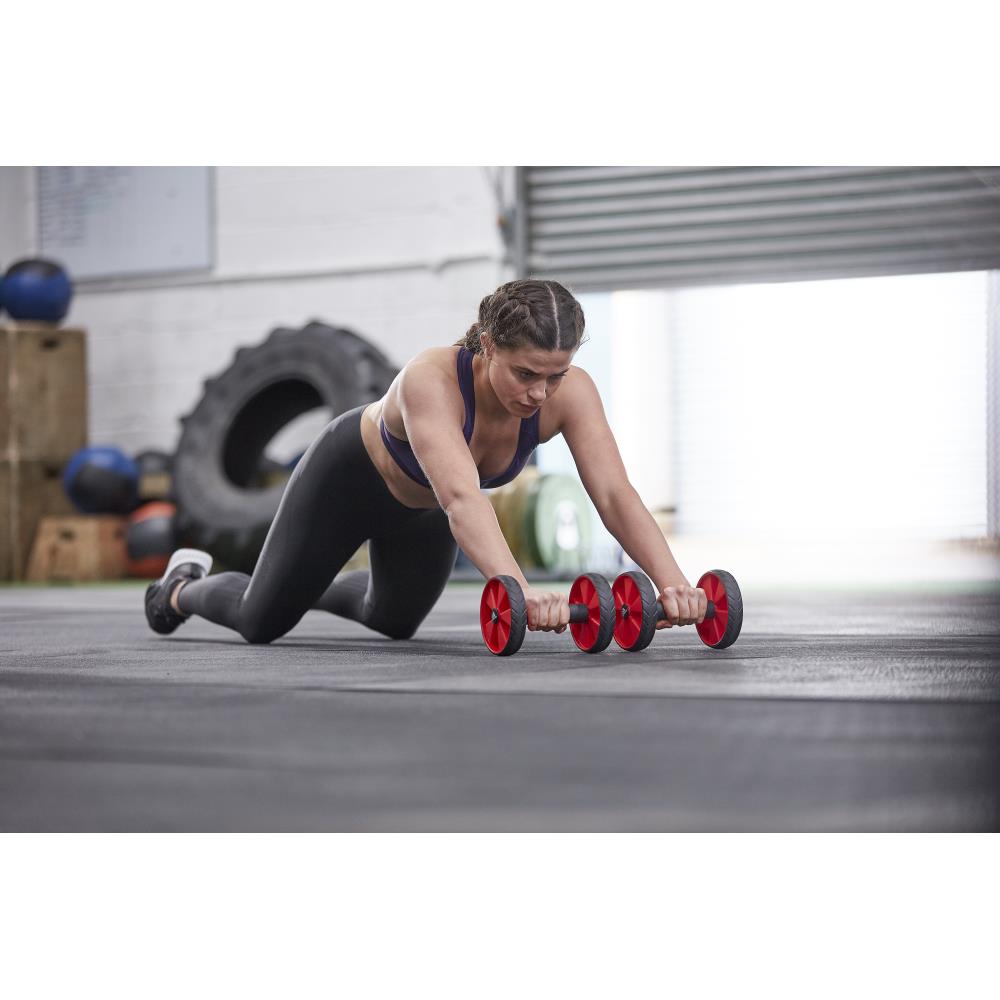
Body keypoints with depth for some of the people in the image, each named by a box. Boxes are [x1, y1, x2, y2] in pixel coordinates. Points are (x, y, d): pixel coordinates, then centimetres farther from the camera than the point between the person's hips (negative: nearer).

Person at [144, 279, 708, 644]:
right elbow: (462, 498, -60)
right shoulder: (431, 381, -46)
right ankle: (184, 585, 42)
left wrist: (672, 581, -58)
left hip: (424, 508, 5)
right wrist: (520, 589, -75)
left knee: (394, 621, 25)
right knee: (261, 622, 9)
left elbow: (615, 493, -41)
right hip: (350, 477, -5)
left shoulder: (570, 392, -33)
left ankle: (318, 588, 55)